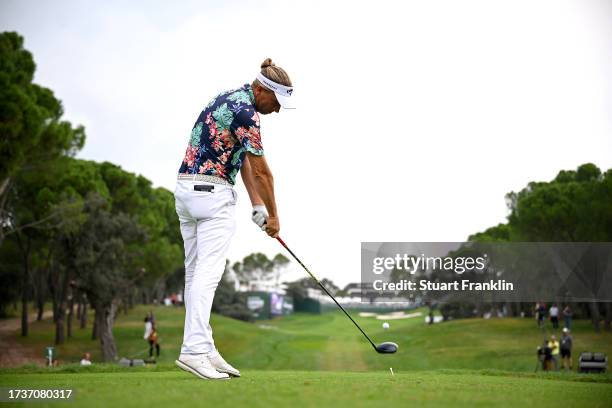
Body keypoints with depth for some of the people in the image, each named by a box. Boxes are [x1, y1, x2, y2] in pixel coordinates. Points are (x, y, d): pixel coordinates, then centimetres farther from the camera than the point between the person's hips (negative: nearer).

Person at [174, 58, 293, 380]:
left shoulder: (231, 100, 16)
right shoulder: (245, 113, -14)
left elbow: (244, 159, 13)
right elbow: (261, 171, -10)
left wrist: (257, 204, 7)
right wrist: (273, 215, 1)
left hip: (186, 190, 10)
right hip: (213, 193, -10)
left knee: (195, 272, 7)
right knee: (208, 272, -14)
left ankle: (202, 348, 9)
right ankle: (195, 350, -22)